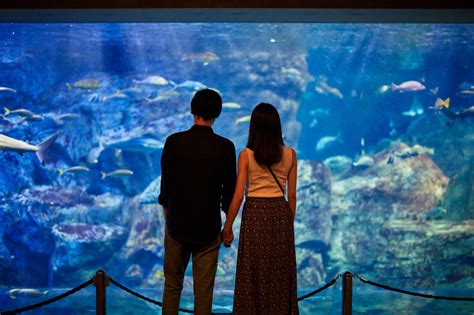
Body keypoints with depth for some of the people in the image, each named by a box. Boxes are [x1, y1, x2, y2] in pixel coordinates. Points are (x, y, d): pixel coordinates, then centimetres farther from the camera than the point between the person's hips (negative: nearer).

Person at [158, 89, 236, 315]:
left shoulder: (174, 142, -7)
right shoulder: (225, 147, -9)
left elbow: (165, 182, 1)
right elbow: (229, 187, -2)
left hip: (177, 222, 1)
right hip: (209, 226, -1)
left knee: (172, 284, 14)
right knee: (203, 287, 7)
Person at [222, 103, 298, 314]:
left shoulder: (246, 155, -7)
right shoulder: (289, 154, 0)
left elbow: (238, 196, -9)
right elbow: (292, 196, 4)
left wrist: (227, 228, -1)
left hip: (255, 213, -2)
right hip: (280, 213, 2)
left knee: (254, 273, 6)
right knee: (280, 273, 11)